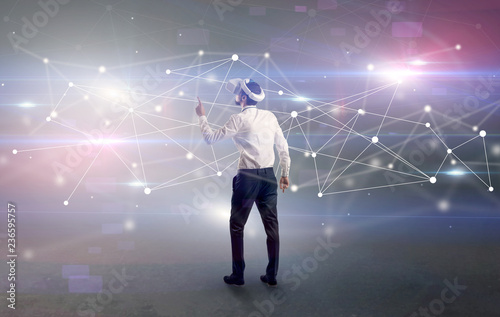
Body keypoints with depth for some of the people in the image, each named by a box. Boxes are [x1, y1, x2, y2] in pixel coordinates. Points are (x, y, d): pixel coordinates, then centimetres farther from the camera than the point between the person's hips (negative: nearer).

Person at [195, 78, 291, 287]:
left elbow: (210, 138, -1)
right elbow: (283, 147, 9)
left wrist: (202, 117, 13)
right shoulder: (270, 117, 6)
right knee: (271, 226, 9)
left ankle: (238, 275, 13)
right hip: (269, 176, 5)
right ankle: (271, 276, 14)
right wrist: (285, 174, 18)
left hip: (247, 177, -5)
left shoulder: (239, 120, -8)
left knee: (237, 226, 9)